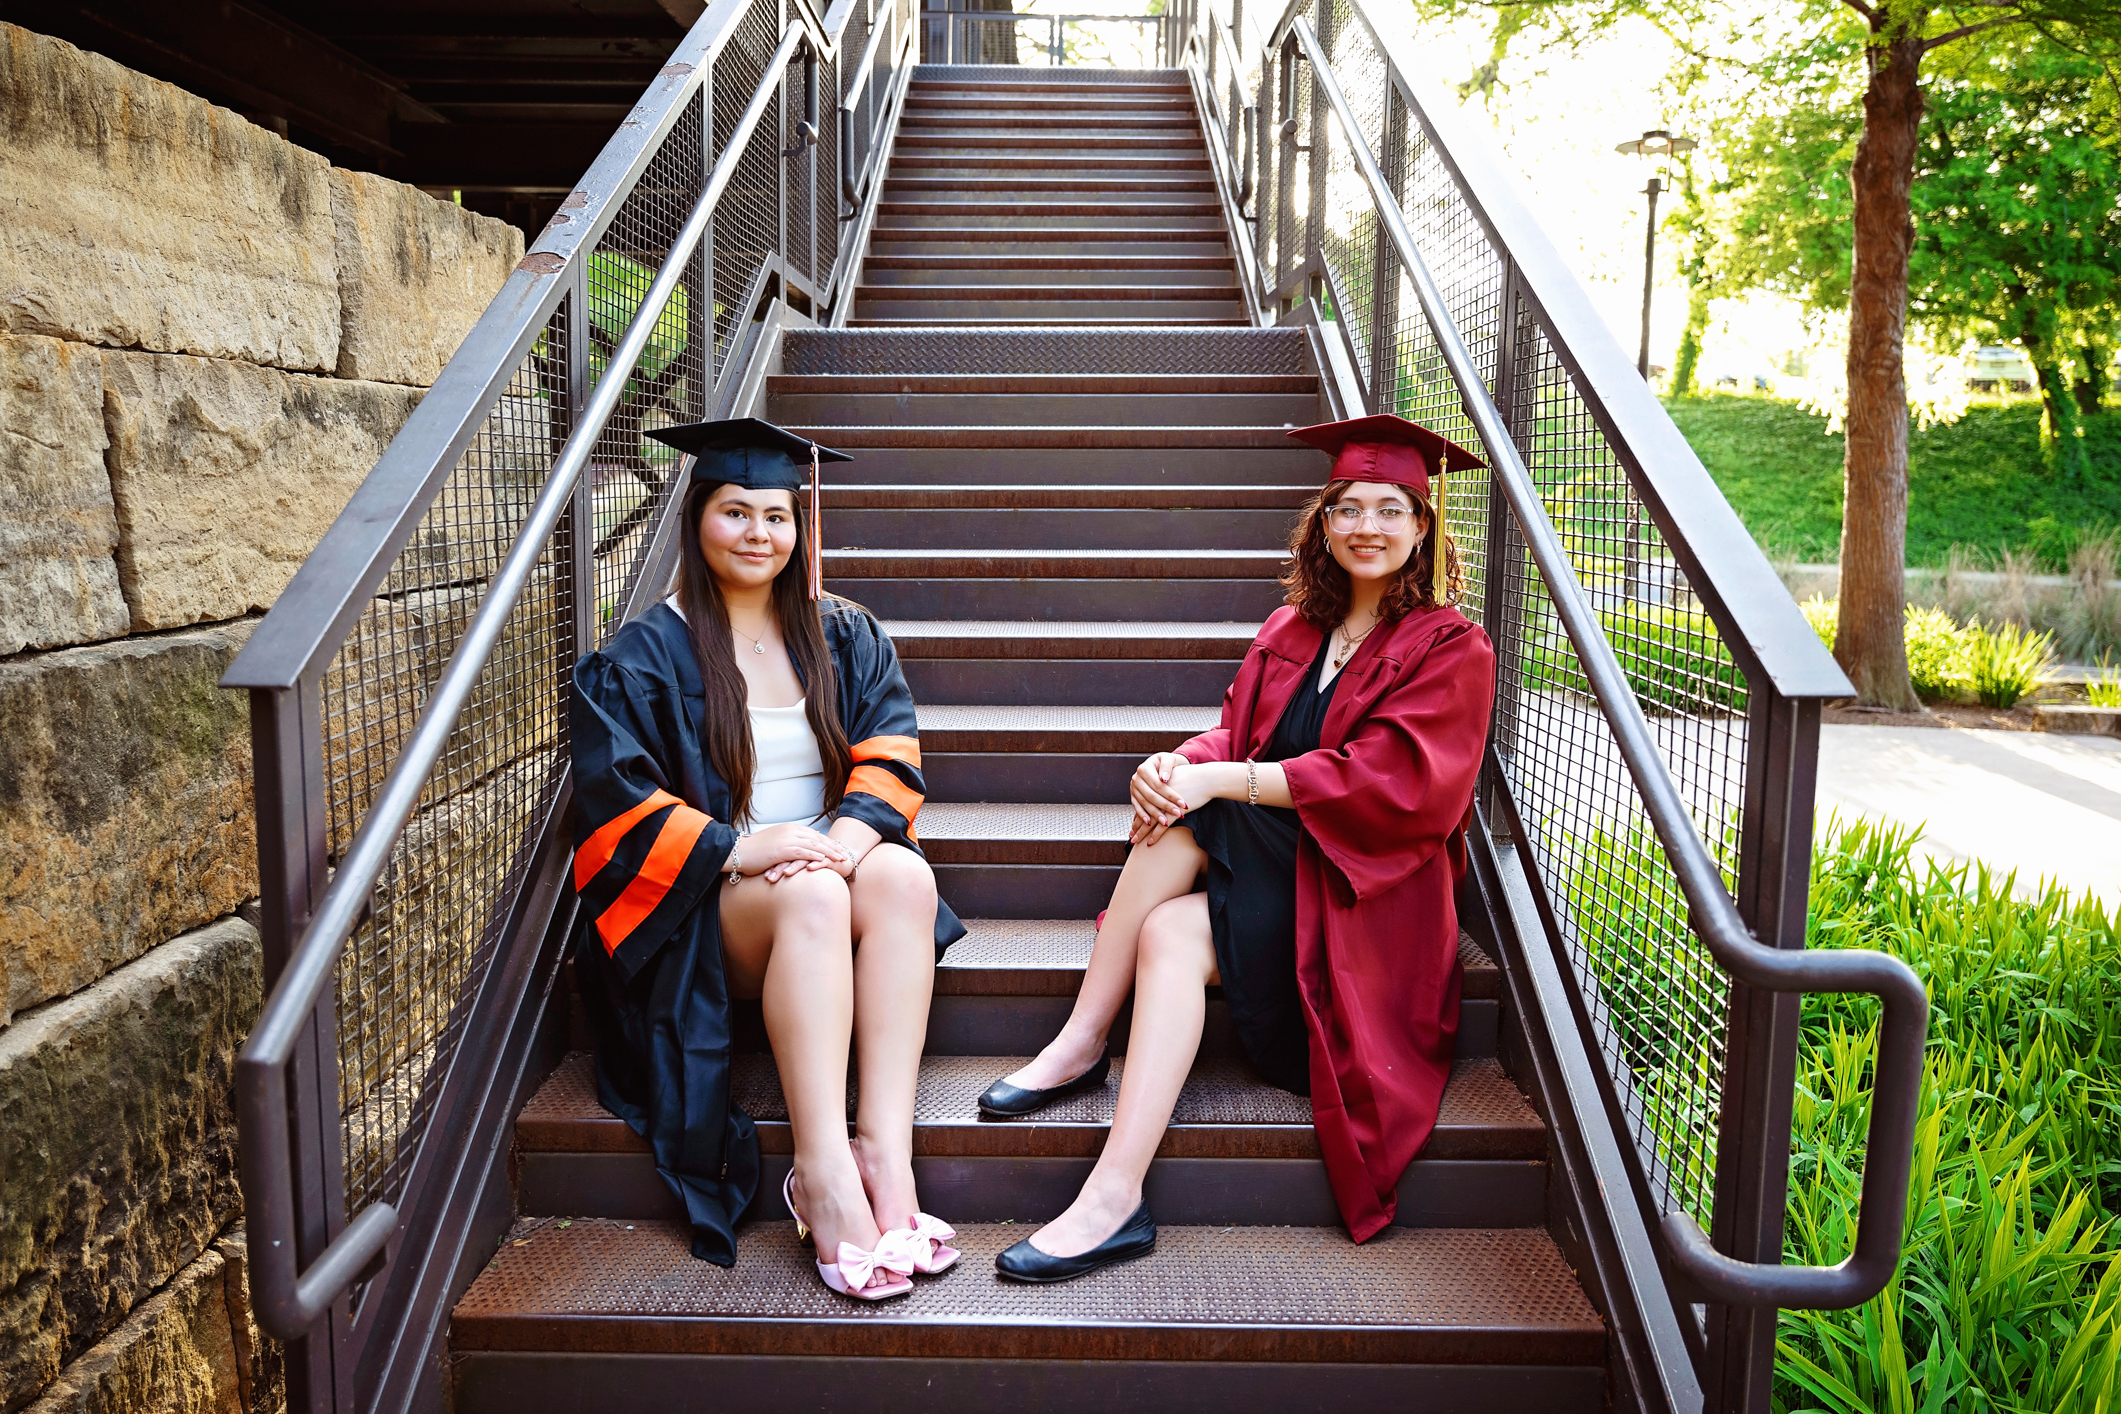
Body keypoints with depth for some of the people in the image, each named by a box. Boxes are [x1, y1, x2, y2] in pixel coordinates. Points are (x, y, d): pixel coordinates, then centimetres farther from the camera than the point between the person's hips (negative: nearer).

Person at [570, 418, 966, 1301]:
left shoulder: (845, 639, 15)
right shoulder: (642, 658, 4)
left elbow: (890, 754, 2)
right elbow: (616, 806, -6)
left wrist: (855, 828, -20)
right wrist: (737, 848, -22)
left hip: (834, 862, 3)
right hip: (704, 904, -3)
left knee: (903, 876, -32)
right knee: (811, 896, -36)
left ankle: (885, 1151, -38)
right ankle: (824, 1174, -41)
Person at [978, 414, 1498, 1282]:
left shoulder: (1449, 651, -4)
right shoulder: (1292, 632, 15)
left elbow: (1385, 783, -17)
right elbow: (1236, 735, 7)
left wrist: (1218, 782, -23)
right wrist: (1181, 762, -19)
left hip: (1369, 907, -5)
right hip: (1276, 878, 5)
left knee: (1196, 817, -27)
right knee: (1169, 932, -28)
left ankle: (1081, 1045, -21)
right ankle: (1114, 1198, -29)